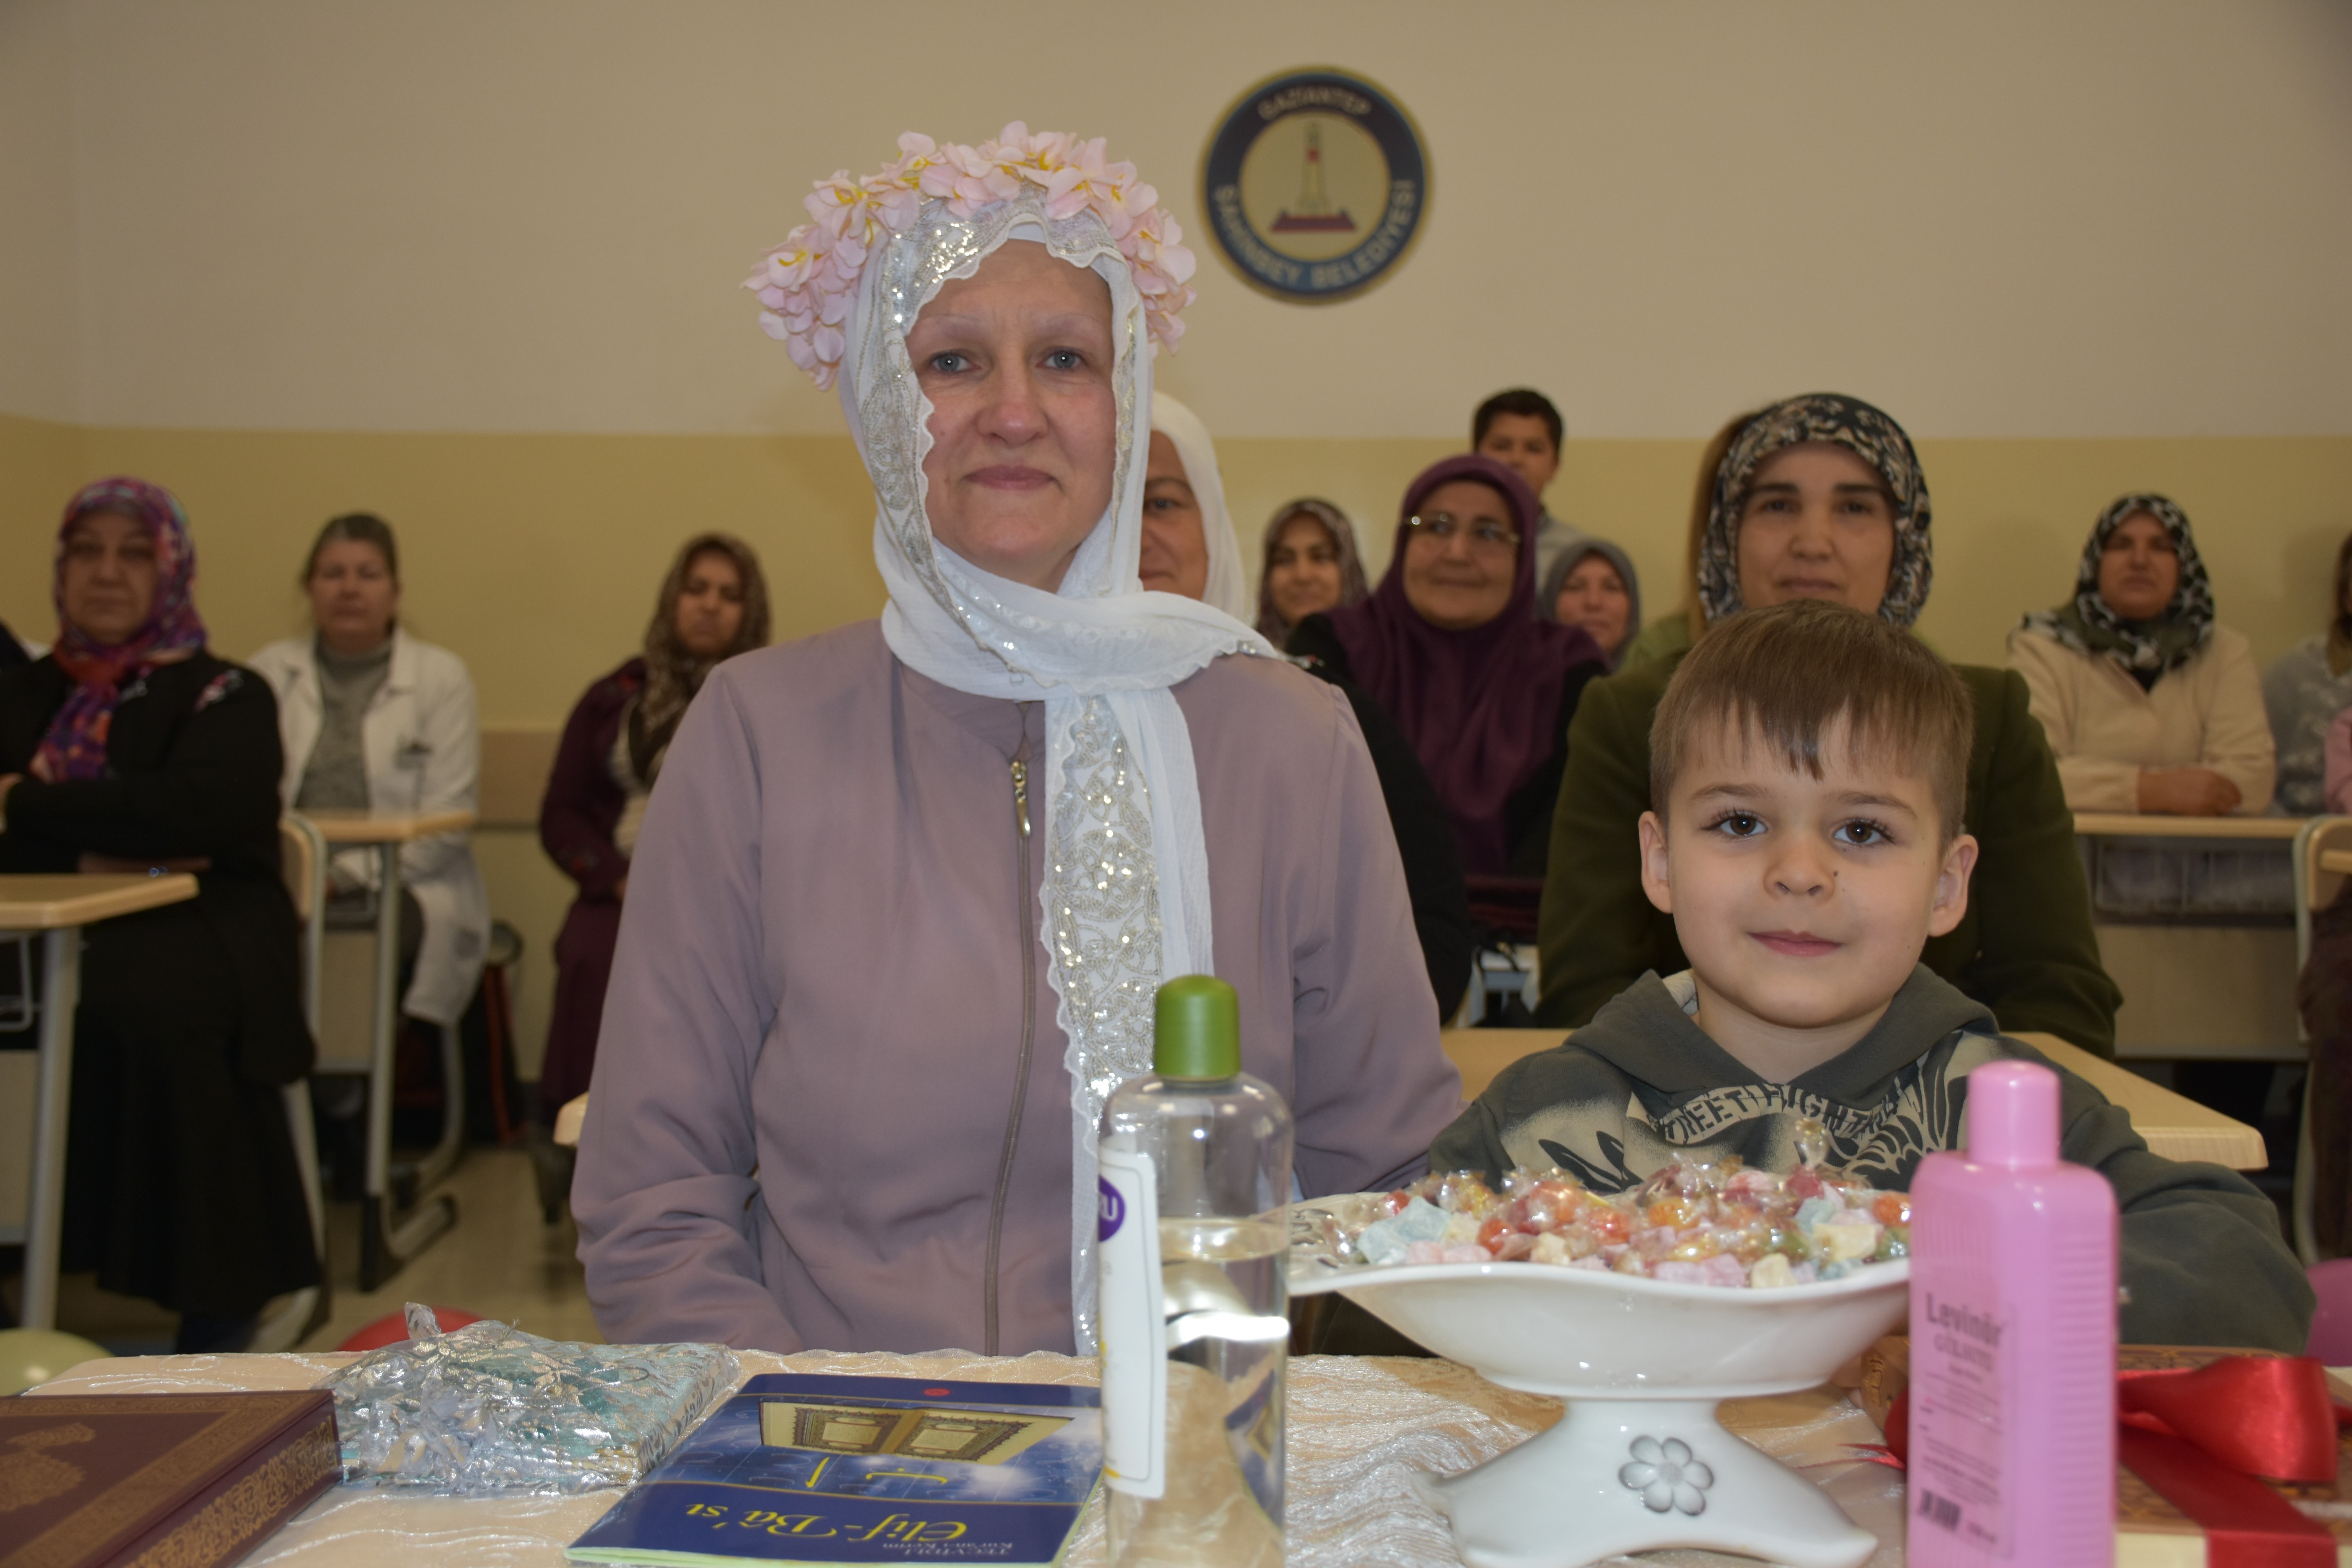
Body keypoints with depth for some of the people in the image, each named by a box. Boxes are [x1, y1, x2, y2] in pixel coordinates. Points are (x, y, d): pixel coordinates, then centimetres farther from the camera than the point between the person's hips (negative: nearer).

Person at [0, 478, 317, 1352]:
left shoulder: (224, 695, 4)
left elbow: (195, 811, -16)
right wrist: (88, 850, -11)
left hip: (196, 930, -4)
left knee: (150, 1002, -37)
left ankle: (215, 1341, -26)